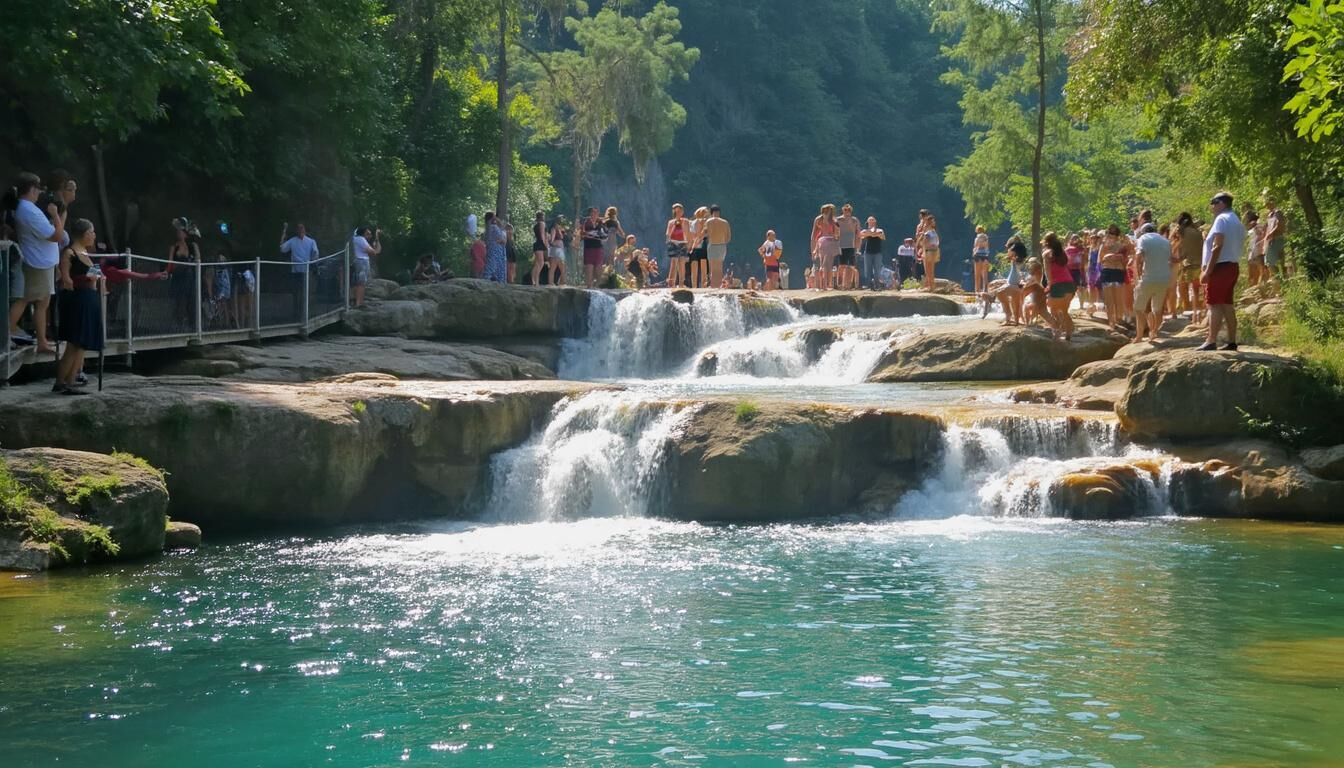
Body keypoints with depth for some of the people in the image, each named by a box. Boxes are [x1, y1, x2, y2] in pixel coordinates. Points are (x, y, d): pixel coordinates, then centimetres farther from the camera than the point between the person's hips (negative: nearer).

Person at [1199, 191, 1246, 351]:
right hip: (1233, 266, 9)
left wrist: (1207, 270, -20)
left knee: (1215, 305, -11)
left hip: (1220, 266, -9)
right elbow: (1237, 247, 17)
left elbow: (1217, 246, -19)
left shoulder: (1221, 219, -10)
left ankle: (1211, 342, -15)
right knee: (1227, 305, 11)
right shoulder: (1237, 222, 20)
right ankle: (1231, 342, 10)